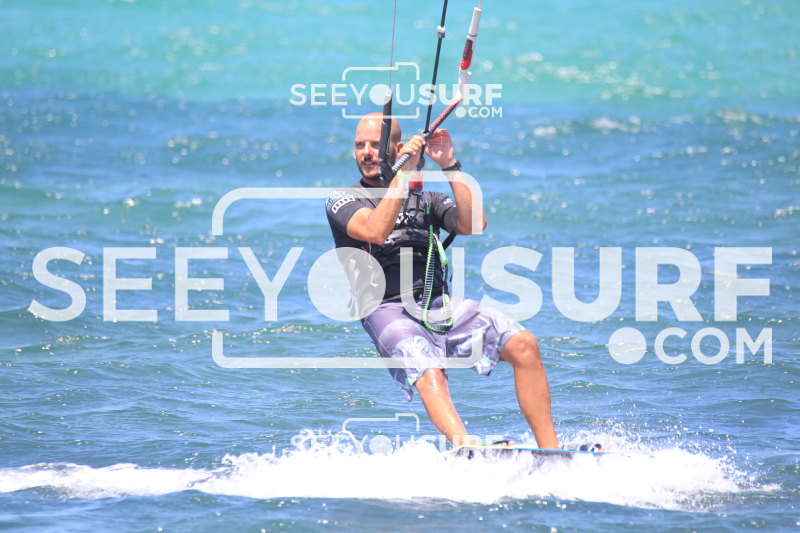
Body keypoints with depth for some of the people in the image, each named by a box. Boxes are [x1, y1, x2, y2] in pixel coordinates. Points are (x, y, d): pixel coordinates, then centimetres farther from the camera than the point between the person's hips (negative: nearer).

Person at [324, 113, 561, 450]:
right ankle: (465, 447, -58)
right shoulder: (341, 200, 11)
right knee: (428, 375, -33)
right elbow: (375, 231, -12)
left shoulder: (425, 198, 22)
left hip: (441, 304, 4)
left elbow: (473, 224, 3)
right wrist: (403, 173, -13)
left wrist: (450, 166, -2)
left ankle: (550, 451, -12)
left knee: (524, 345, -15)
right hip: (388, 310, -4)